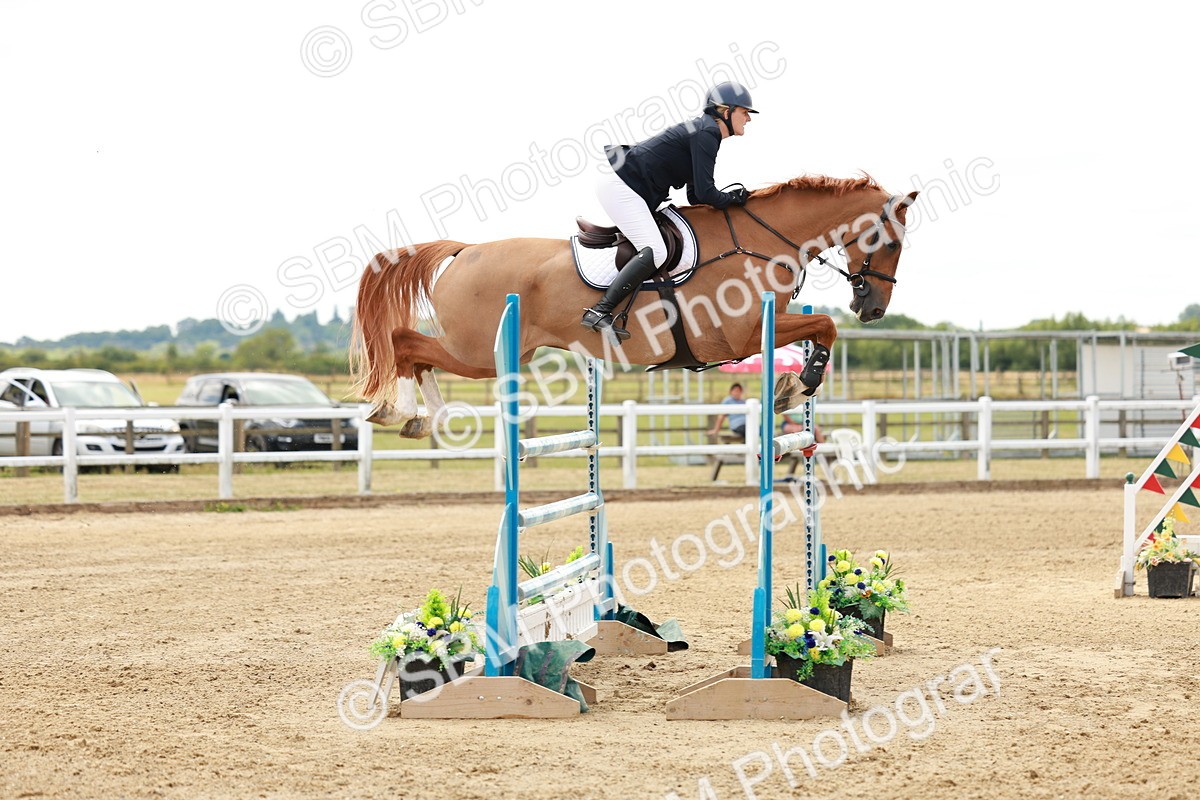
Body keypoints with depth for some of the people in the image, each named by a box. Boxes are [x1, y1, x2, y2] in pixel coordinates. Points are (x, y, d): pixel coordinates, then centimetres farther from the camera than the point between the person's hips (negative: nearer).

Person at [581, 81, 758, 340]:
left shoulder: (705, 132, 18)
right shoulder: (706, 134, -14)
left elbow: (695, 196, 18)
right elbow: (704, 194, -19)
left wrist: (731, 199, 6)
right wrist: (733, 198, -2)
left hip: (623, 187, 11)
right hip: (620, 186, -11)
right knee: (655, 251, -22)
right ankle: (599, 311, -25)